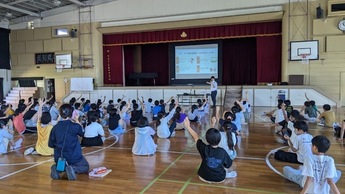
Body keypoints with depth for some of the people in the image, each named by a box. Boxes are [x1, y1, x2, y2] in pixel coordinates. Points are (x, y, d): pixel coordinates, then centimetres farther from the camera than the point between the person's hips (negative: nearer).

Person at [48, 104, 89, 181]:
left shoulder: (55, 127, -3)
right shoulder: (75, 126, -15)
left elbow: (51, 144, 4)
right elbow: (82, 133, 8)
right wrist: (77, 121, 14)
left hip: (59, 158, 4)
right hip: (74, 157, -4)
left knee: (63, 165, 38)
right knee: (86, 167, 22)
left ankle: (57, 168, 1)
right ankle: (73, 169, -11)